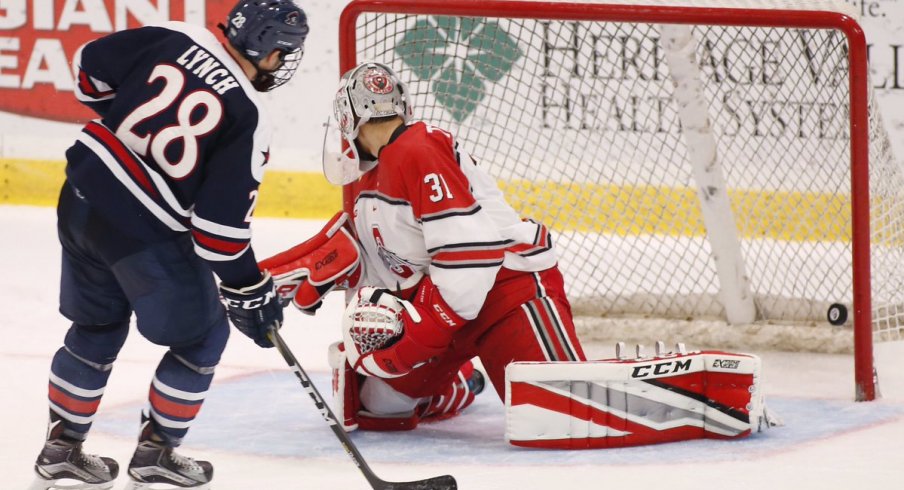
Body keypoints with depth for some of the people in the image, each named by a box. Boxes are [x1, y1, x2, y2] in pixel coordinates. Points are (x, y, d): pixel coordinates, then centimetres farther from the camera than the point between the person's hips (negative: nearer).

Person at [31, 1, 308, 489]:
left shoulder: (173, 40, -2)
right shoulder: (247, 119, -16)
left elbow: (91, 66, 10)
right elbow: (220, 223, -16)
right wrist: (249, 294, -4)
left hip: (83, 196, 7)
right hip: (145, 231, -7)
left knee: (97, 328, 25)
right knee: (201, 338, 13)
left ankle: (62, 448, 33)